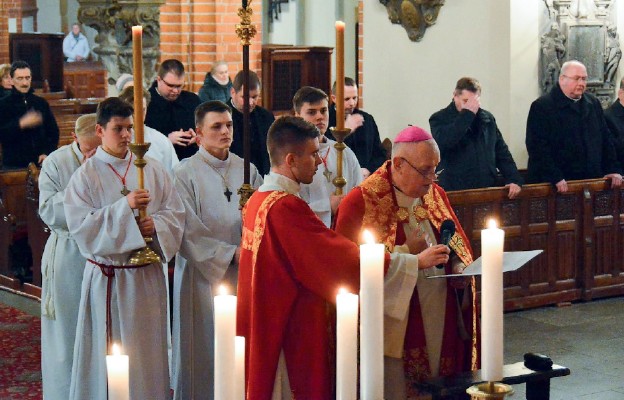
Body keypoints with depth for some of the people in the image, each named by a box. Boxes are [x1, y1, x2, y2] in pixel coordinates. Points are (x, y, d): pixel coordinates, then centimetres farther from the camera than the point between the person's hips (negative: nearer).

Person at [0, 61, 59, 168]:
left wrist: (47, 153, 1)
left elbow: (53, 131, 15)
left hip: (41, 162, 3)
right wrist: (21, 124, -22)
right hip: (14, 165, -3)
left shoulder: (41, 103, 11)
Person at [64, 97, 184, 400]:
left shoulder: (152, 170, 4)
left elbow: (176, 213, 6)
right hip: (107, 280, -3)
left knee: (148, 350, 10)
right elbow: (79, 225, -13)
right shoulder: (85, 176, -5)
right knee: (109, 352, 2)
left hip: (147, 276, 3)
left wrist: (156, 223, -15)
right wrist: (124, 207, -21)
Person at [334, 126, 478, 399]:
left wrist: (459, 267, -3)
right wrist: (408, 254, -19)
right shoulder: (361, 202, -9)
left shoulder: (436, 195, 10)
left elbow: (460, 245, 19)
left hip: (443, 325, 6)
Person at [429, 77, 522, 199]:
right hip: (455, 193, -4)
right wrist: (467, 114, -17)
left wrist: (514, 179, 3)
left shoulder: (487, 118, 15)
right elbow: (443, 142, -22)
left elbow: (501, 152, 17)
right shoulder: (439, 119, -1)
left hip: (488, 193, 4)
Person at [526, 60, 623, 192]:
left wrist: (613, 170, 6)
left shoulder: (593, 103, 15)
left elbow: (605, 139, 19)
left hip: (591, 181, 5)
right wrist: (555, 179, -22)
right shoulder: (541, 106, -6)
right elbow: (538, 147, -14)